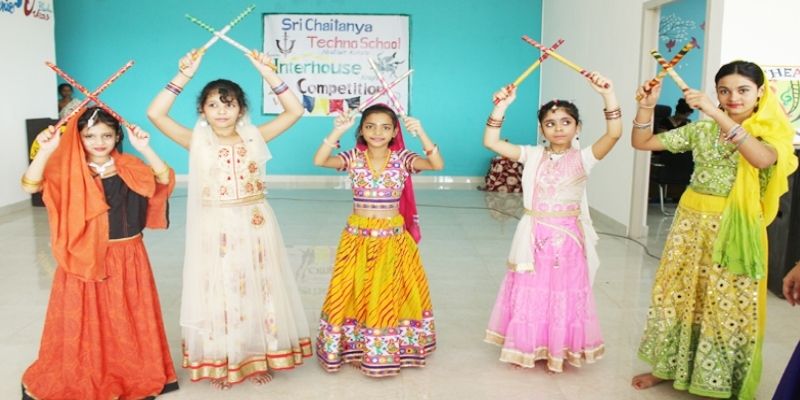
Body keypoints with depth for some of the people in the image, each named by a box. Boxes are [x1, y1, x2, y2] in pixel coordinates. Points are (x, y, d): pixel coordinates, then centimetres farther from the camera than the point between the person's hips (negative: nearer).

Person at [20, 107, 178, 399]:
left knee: (127, 322, 12)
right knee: (84, 324, 7)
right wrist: (46, 151, -27)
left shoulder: (129, 168, 0)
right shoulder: (67, 172, -2)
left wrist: (144, 149, -25)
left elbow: (164, 180, -15)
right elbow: (30, 186, -16)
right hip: (84, 260, -1)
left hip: (127, 258, 1)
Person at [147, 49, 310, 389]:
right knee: (220, 293, 10)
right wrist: (185, 75, -16)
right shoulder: (197, 142, -4)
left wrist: (265, 71, -13)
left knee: (256, 291, 12)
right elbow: (155, 113, -15)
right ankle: (222, 362, 27)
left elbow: (295, 110, -8)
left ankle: (258, 358, 30)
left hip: (254, 227, 1)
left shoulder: (254, 138, -1)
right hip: (216, 230, -1)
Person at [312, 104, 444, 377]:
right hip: (359, 238, 0)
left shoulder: (402, 159, -5)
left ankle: (394, 349, 28)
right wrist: (338, 131, -27)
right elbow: (319, 161, -19)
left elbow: (438, 164, -20)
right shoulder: (353, 158, -4)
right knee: (355, 294, 9)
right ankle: (351, 346, 26)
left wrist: (421, 133, -30)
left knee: (390, 295, 10)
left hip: (393, 239, 0)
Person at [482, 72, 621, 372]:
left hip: (568, 237, -1)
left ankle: (560, 351, 26)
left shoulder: (583, 158, -4)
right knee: (530, 294, 10)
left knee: (564, 295, 9)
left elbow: (614, 134, -20)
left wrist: (608, 95, -31)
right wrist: (502, 107, -17)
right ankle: (526, 348, 27)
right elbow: (491, 142, -7)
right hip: (535, 236, 1)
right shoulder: (532, 156, 0)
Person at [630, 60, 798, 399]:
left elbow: (762, 159, -29)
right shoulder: (701, 130, 5)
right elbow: (641, 142, 5)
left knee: (727, 305, 3)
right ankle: (669, 366, 28)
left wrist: (717, 114, -33)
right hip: (692, 222, 4)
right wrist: (647, 106, -11)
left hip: (735, 230, -3)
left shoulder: (771, 133, -4)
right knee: (678, 294, 11)